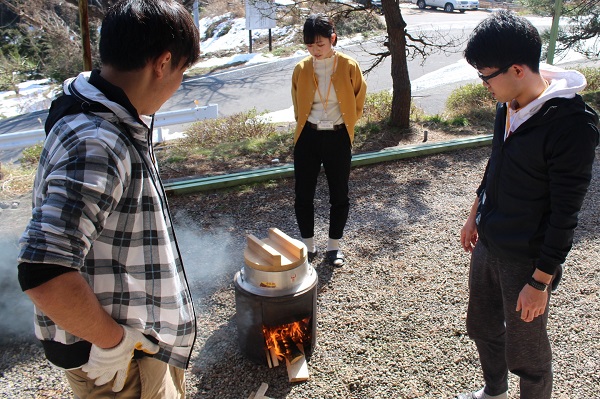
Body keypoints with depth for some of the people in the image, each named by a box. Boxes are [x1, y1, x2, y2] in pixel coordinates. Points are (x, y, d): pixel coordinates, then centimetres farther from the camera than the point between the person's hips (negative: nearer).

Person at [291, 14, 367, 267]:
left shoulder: (349, 67, -7)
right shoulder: (301, 69, -1)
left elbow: (358, 103, 6)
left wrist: (344, 123, 8)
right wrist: (305, 124, 13)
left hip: (338, 138, -1)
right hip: (308, 137, 2)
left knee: (339, 196, 8)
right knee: (303, 195, 6)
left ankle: (334, 246, 27)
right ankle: (308, 246, 25)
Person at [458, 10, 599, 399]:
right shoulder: (509, 104, -2)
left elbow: (565, 214, -22)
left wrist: (540, 281, -18)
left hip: (526, 259, -8)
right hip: (488, 243, 8)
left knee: (525, 351, 12)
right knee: (482, 326, 25)